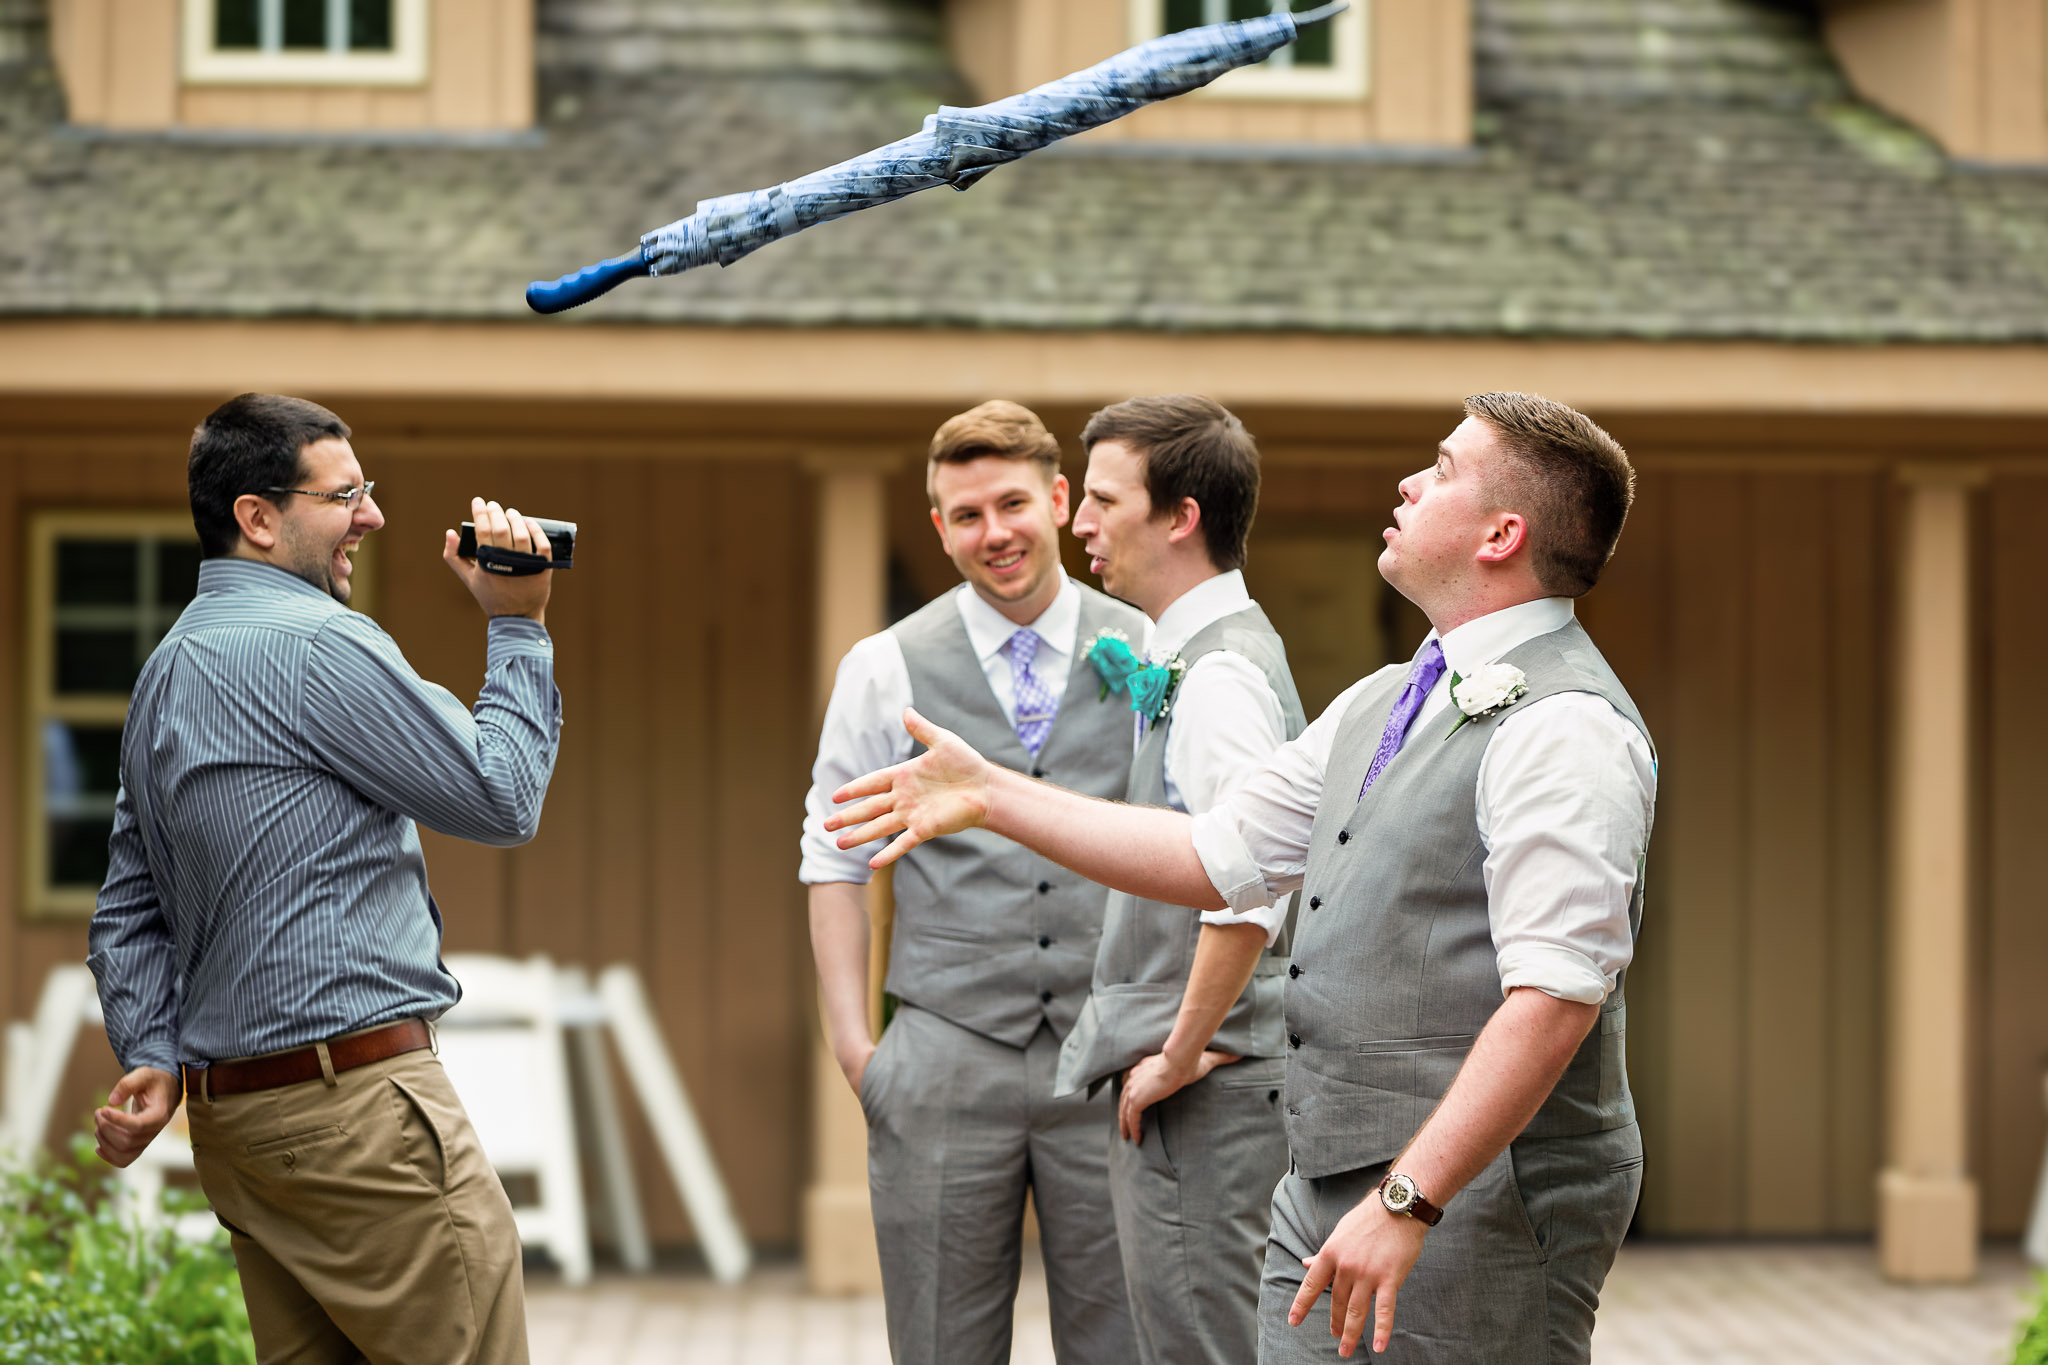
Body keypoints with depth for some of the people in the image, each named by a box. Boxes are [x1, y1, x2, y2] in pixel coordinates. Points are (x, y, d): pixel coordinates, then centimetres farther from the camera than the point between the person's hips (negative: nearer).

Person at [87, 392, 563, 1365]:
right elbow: (502, 799, -8)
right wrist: (519, 628, 1)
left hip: (233, 1117, 10)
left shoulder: (165, 672, 18)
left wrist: (153, 1058, 7)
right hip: (357, 1101, -10)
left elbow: (129, 910, 16)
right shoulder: (318, 645, -12)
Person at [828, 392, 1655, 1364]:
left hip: (1479, 1202, -8)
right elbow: (1218, 856, 22)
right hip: (1326, 1189, 9)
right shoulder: (1382, 706, 16)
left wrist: (1406, 1202, -27)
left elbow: (1554, 1001, -23)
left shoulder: (1564, 727, -14)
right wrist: (989, 796, 22)